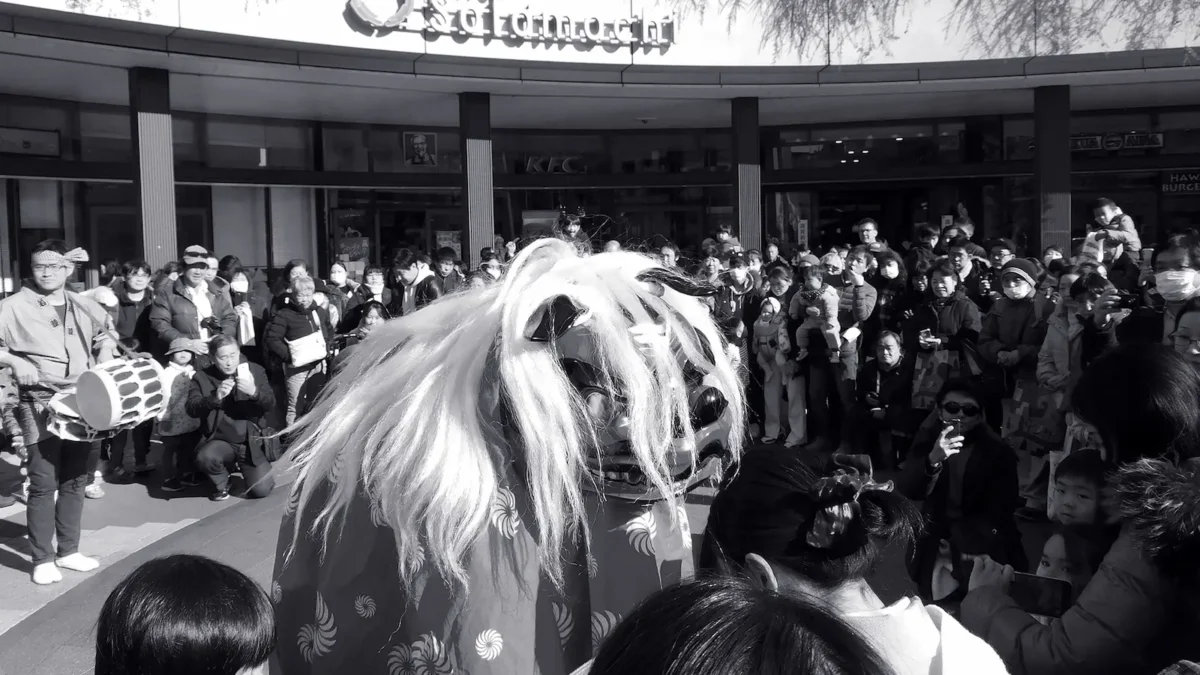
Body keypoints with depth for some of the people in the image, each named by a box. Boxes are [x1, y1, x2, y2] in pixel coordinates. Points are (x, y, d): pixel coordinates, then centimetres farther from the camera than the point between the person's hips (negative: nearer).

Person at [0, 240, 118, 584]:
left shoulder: (83, 306, 10)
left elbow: (106, 333, 26)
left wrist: (104, 364, 11)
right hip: (41, 406, -5)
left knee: (75, 480, 12)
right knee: (44, 483, -6)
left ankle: (68, 551, 23)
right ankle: (42, 559, 6)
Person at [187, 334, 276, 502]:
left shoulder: (255, 370, 1)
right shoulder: (202, 377, -2)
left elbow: (270, 404, -7)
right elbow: (192, 409, -14)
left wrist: (254, 392, -29)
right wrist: (215, 397, -32)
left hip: (251, 441, 1)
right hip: (220, 441, -1)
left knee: (261, 490, -14)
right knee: (204, 457, -35)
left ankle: (244, 467, 22)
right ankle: (221, 483, 2)